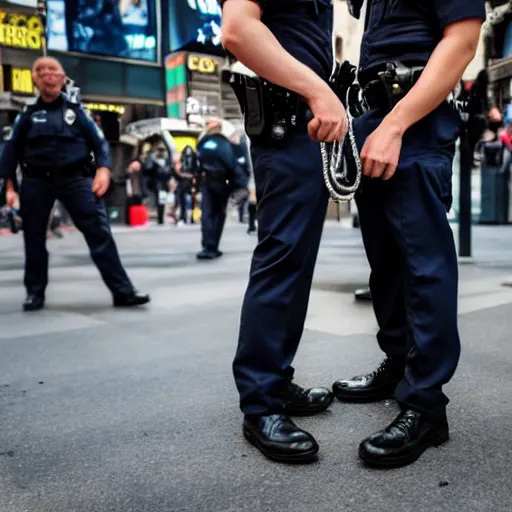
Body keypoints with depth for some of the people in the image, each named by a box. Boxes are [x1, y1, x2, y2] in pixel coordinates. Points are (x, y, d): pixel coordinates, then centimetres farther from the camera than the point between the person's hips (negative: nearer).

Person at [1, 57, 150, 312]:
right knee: (34, 238, 9)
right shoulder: (28, 113, 9)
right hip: (36, 181, 2)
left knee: (99, 233, -10)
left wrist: (103, 169, -11)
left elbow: (99, 142, 7)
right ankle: (35, 293, 25)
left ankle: (123, 291, -10)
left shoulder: (75, 109, 8)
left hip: (75, 178, -1)